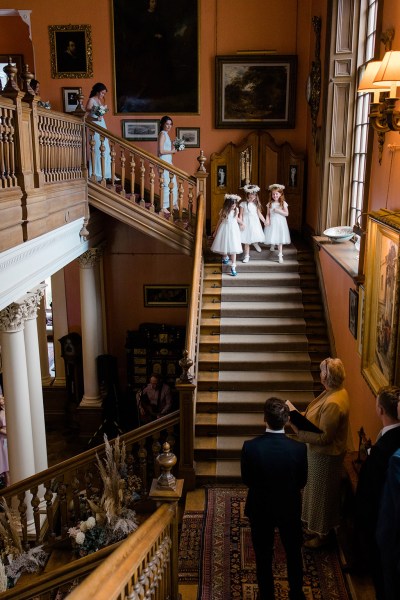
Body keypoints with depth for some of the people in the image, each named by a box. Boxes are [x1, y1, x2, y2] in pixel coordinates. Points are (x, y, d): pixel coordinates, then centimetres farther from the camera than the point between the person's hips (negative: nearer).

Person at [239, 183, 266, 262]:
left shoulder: (256, 204, 4)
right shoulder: (243, 204, -6)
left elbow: (259, 214, 8)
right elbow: (241, 215, -5)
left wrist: (265, 221, 5)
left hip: (255, 222, 3)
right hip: (247, 223, -3)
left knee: (256, 237, -1)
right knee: (246, 241, 1)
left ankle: (255, 243, 38)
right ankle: (247, 255, 10)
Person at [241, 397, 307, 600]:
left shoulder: (250, 447, -25)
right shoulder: (299, 448, -23)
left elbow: (247, 480, -10)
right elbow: (302, 481, -8)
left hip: (260, 508, -1)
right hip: (290, 507, 1)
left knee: (263, 555, 19)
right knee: (293, 552, 24)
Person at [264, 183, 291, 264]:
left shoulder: (283, 203, -3)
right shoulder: (270, 204, 2)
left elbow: (286, 213, -4)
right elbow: (268, 214, 1)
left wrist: (279, 211, -16)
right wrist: (267, 220, -16)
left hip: (280, 223, -2)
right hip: (272, 223, 2)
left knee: (279, 239, -1)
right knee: (272, 237, 8)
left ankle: (280, 255, 1)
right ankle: (272, 245, 44)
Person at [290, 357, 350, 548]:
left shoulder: (333, 403, -33)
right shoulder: (338, 392, -2)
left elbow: (323, 437, -29)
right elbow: (320, 418, 10)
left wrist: (298, 429, -23)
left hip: (325, 456, -9)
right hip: (321, 453, 9)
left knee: (322, 493, 10)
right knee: (318, 490, 24)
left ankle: (322, 534, 30)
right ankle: (318, 527, 43)